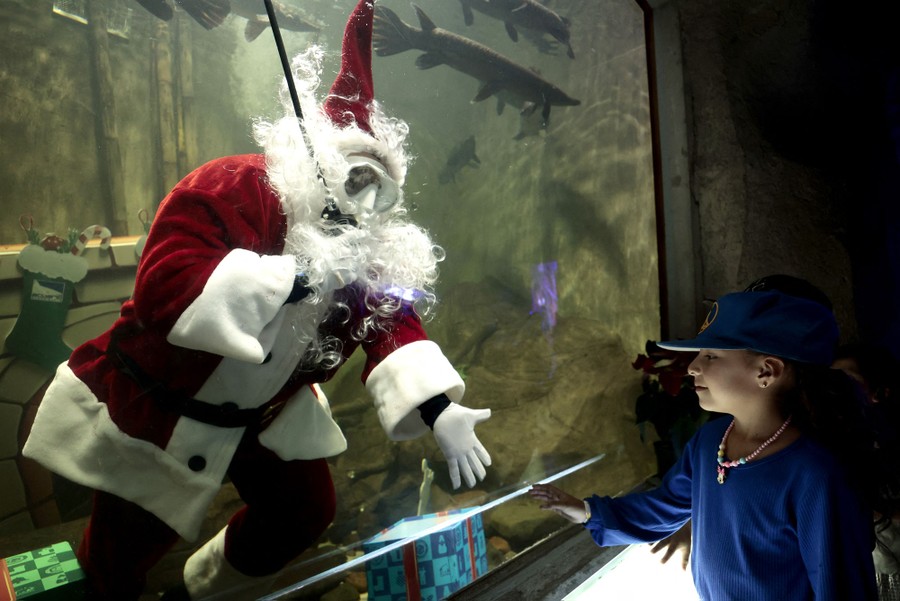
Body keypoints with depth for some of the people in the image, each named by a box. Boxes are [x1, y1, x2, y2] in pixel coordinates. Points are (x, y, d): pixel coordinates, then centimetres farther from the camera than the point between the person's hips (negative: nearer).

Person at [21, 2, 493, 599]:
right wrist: (300, 275, -42)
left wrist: (439, 410, -35)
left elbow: (394, 323, -18)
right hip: (153, 410, -5)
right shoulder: (227, 189, -27)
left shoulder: (371, 251, -8)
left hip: (264, 414, 6)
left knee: (307, 512, 9)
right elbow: (165, 288, -40)